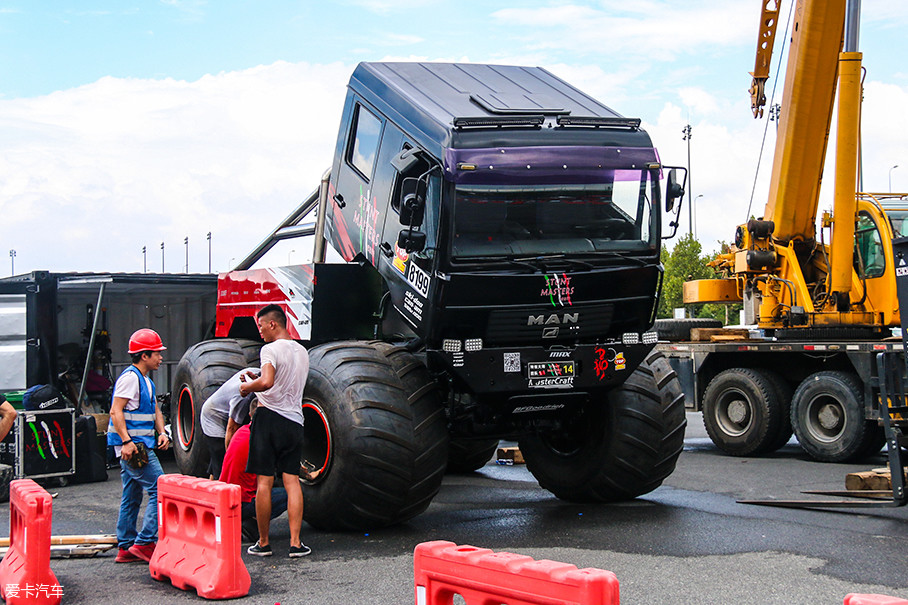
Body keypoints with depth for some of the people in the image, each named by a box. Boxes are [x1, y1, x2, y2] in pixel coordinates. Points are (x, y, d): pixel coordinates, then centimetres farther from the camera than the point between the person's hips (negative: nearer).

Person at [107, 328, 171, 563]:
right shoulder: (130, 377, -12)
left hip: (140, 445, 11)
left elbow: (155, 410, 24)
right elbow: (116, 411, -18)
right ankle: (145, 543, -12)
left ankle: (126, 548, 17)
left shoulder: (146, 380, 19)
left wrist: (162, 433, 6)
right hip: (133, 445, -11)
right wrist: (126, 441, -26)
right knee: (159, 489, -13)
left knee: (132, 497, 12)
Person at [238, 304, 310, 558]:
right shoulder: (302, 352, 15)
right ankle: (295, 543, 1)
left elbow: (267, 382, -25)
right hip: (294, 421, 6)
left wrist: (247, 387, -7)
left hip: (270, 418, -6)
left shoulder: (271, 349, -10)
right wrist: (256, 381, 26)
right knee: (292, 481, 6)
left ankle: (263, 543, 6)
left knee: (264, 482, 1)